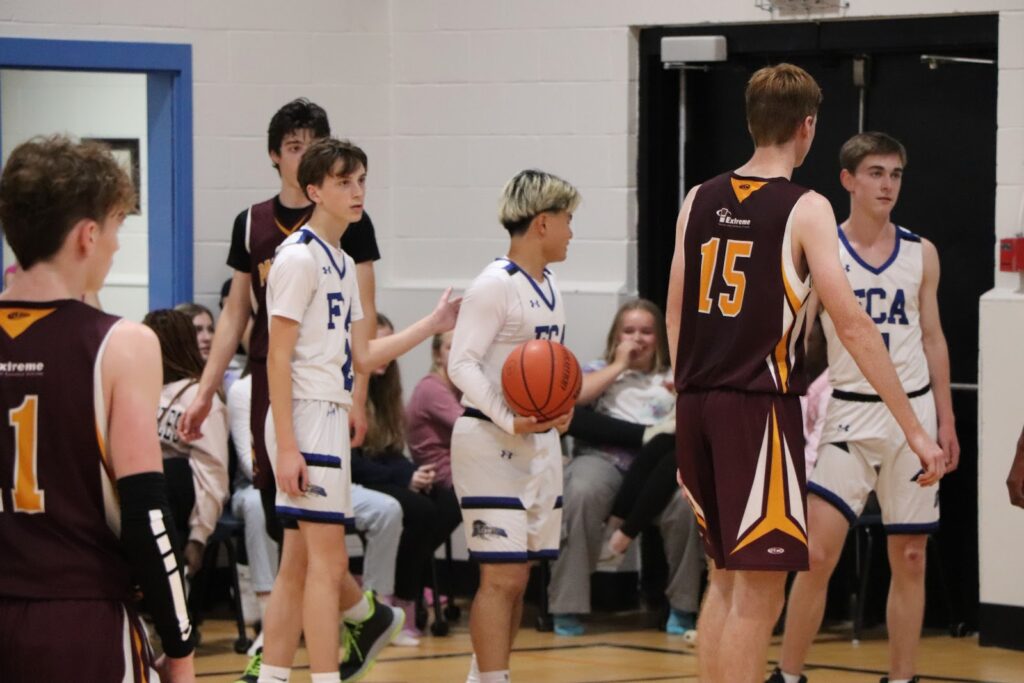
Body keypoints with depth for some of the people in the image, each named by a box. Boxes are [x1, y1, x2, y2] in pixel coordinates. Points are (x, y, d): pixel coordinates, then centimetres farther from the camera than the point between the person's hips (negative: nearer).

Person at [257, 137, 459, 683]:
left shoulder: (343, 264, 18)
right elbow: (278, 357, -14)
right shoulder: (299, 257, -10)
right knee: (327, 560, -10)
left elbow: (362, 356, 21)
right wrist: (286, 446, -20)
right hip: (307, 418, -9)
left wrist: (432, 325, 19)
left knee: (298, 565, 9)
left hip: (331, 419, 9)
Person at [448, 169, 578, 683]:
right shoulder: (496, 285, -12)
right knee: (503, 575, -11)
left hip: (539, 443, 9)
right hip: (491, 443, -9)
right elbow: (462, 363, -18)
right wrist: (511, 422, -25)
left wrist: (559, 408, 4)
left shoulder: (549, 288, 14)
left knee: (516, 577, 11)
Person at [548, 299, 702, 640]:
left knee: (687, 506, -33)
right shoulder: (600, 370, 24)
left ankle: (682, 608, -18)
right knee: (582, 494, -37)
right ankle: (568, 609, -31)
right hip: (604, 456, -1)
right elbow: (573, 395, 2)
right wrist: (618, 365, 8)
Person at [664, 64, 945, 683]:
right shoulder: (804, 210, -7)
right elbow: (852, 326, -13)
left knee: (727, 578, 19)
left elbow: (676, 315, 13)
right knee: (758, 593, -3)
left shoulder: (700, 201, 9)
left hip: (699, 404, 6)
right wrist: (915, 429, -11)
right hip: (760, 406, -6)